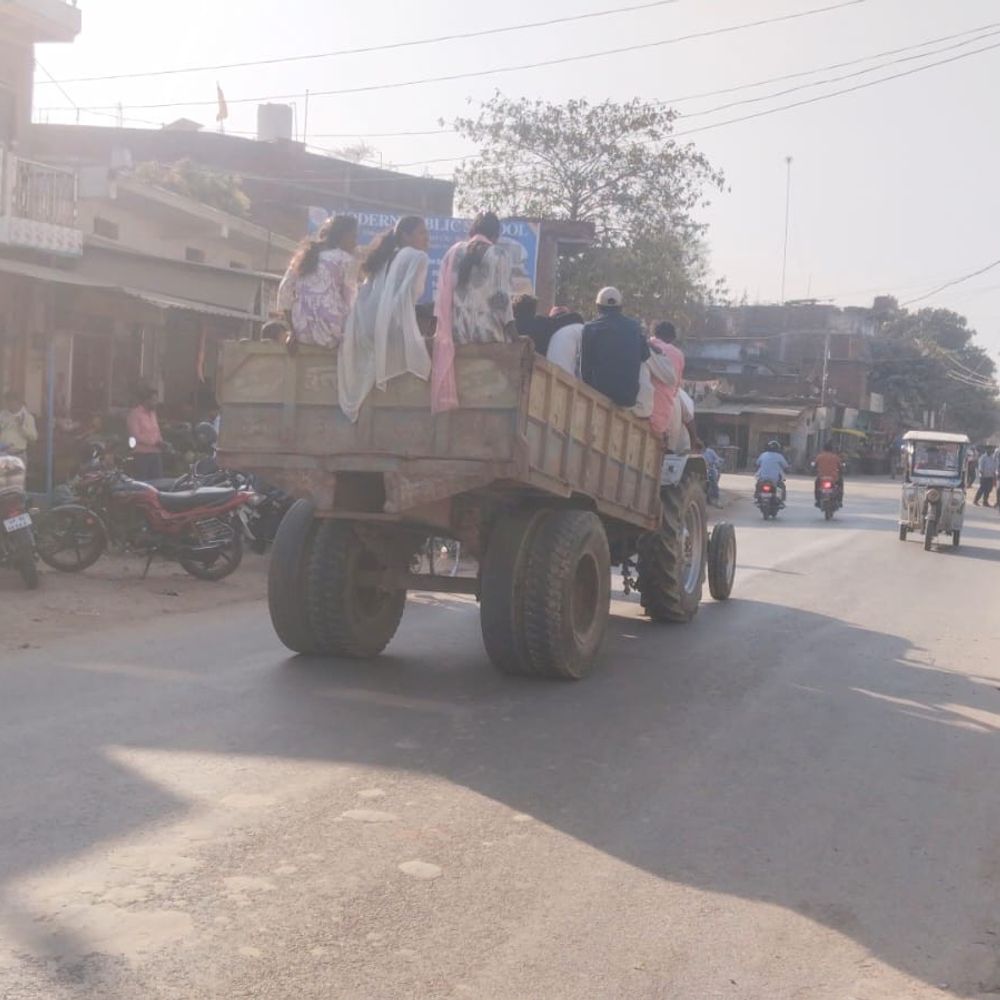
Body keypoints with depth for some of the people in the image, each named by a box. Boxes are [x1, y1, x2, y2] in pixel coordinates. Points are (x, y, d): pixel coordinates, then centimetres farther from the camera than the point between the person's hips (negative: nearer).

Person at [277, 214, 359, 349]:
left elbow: (284, 290, 12)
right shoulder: (345, 258, 4)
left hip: (302, 332, 7)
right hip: (329, 331, -7)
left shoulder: (305, 254, 20)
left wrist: (293, 330, 13)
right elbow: (350, 300, 2)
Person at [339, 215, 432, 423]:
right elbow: (409, 295, -10)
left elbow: (364, 295, 19)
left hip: (366, 331, 8)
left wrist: (365, 332, 18)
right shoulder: (418, 257, 4)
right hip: (392, 329, -8)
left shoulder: (384, 259, 26)